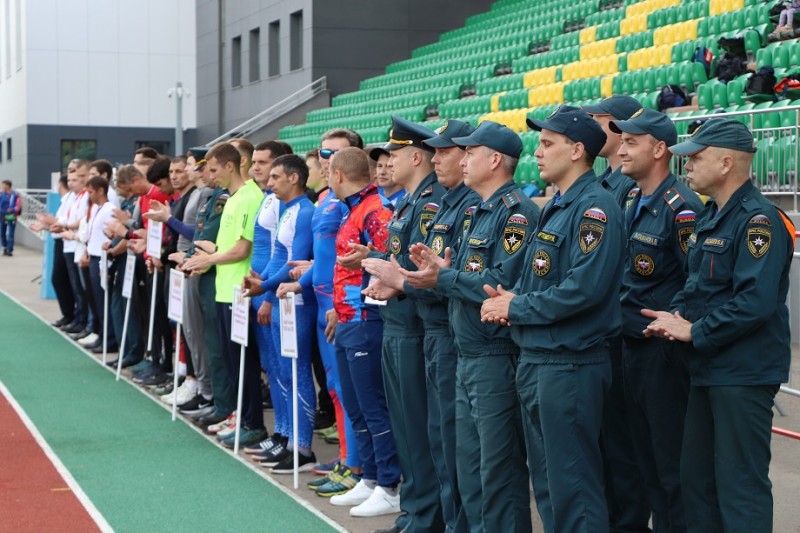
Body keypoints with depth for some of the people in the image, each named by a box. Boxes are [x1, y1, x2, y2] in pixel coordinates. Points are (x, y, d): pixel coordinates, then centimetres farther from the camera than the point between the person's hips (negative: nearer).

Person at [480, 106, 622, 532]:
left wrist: (516, 308, -14)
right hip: (534, 360, 10)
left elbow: (584, 288, -24)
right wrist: (513, 298, -2)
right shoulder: (554, 208, 15)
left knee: (572, 483, -3)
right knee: (545, 480, 16)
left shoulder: (595, 207, -15)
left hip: (570, 365, -10)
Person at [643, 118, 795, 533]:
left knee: (741, 486, -4)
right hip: (706, 369, 10)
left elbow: (755, 303, -26)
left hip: (744, 374, -10)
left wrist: (693, 332, -18)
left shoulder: (758, 220, -17)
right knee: (696, 480, 16)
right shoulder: (709, 218, 14)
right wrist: (675, 316, 1)